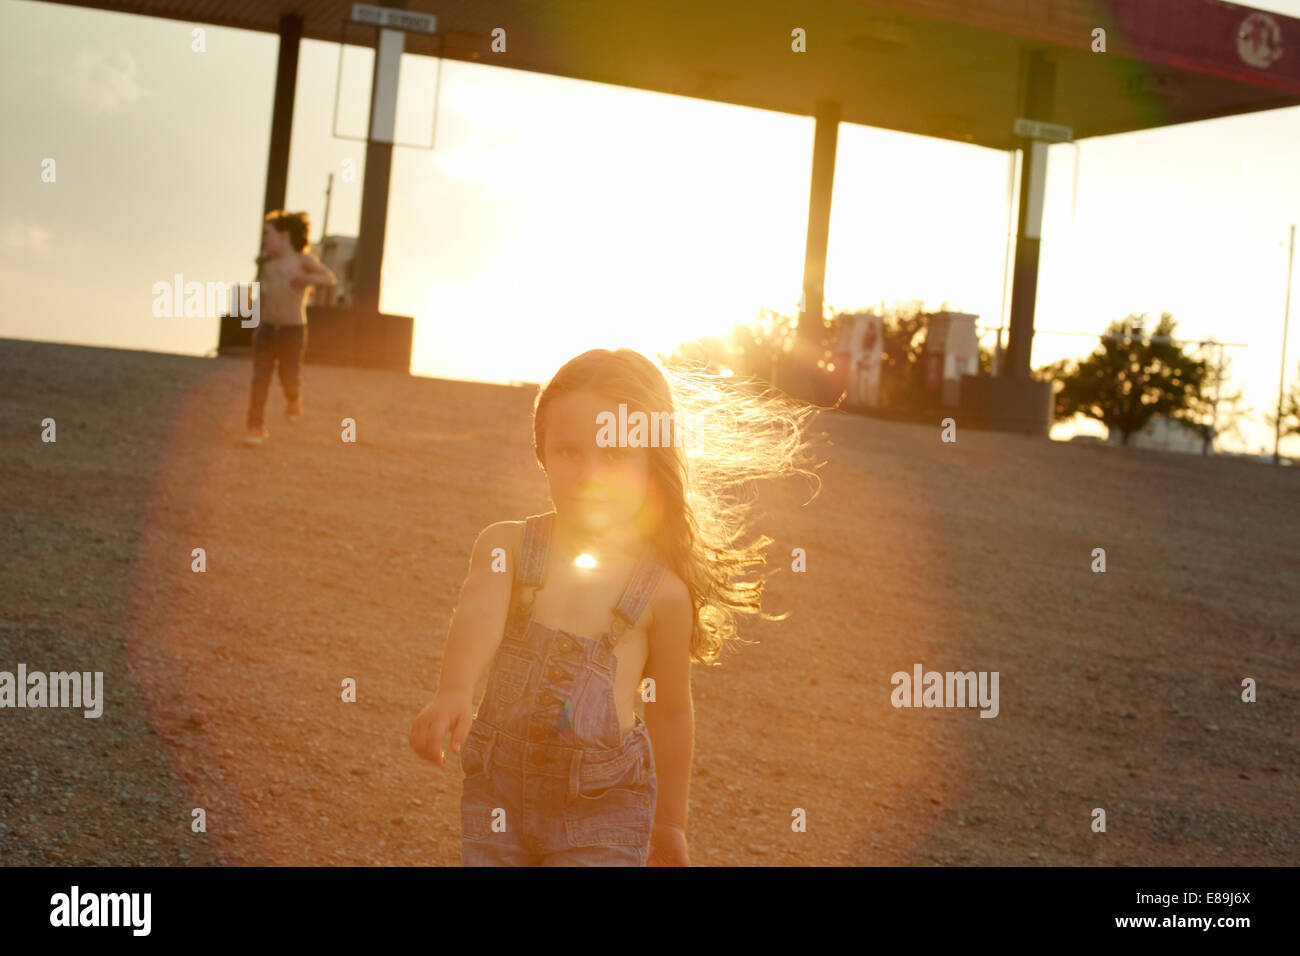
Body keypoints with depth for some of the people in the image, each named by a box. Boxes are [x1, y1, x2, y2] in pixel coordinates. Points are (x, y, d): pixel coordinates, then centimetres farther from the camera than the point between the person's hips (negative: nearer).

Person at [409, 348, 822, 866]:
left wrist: (669, 823, 15)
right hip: (497, 790, 2)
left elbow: (671, 711, 5)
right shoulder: (506, 546, -4)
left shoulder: (663, 591, -6)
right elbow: (478, 616, -24)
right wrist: (453, 693, -45)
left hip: (603, 807, -2)